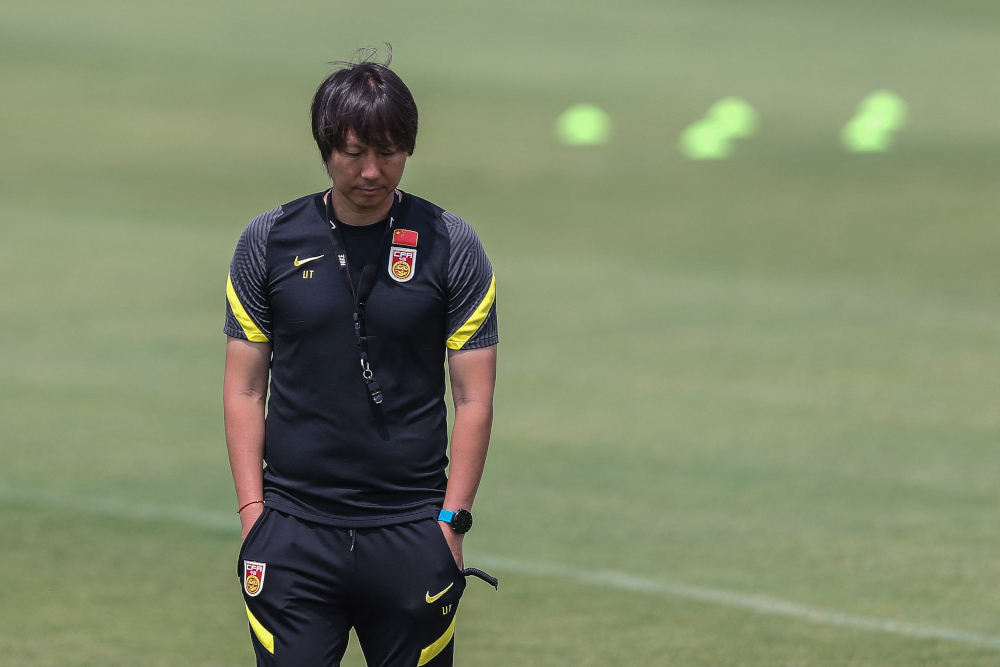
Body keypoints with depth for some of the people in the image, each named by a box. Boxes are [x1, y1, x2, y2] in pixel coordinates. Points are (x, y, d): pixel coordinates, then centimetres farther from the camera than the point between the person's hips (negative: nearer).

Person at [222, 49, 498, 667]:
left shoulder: (450, 244, 2)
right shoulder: (270, 241, 5)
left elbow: (474, 397, 3)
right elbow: (245, 388, 8)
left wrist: (451, 519, -3)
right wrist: (252, 509, 0)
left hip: (411, 534, 0)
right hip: (294, 531, 0)